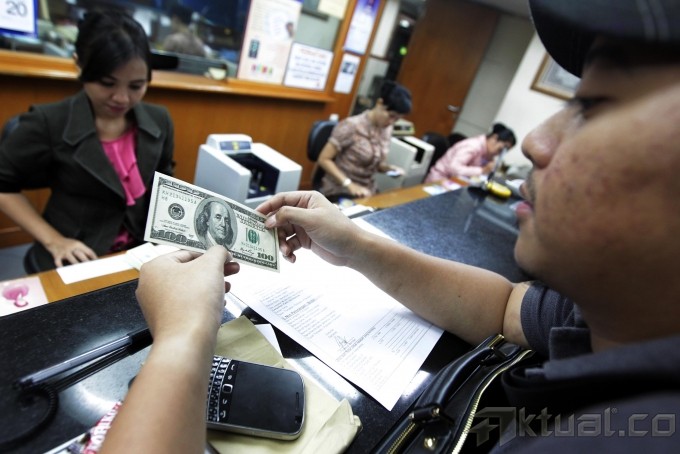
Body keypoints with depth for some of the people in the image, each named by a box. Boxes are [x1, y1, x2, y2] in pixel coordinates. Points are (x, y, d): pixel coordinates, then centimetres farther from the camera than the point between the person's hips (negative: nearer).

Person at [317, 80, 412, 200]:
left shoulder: (386, 129, 4)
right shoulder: (351, 126, -16)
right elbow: (323, 159, -15)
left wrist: (389, 168, -7)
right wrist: (349, 184, -24)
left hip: (366, 192, 6)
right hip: (339, 192, -6)